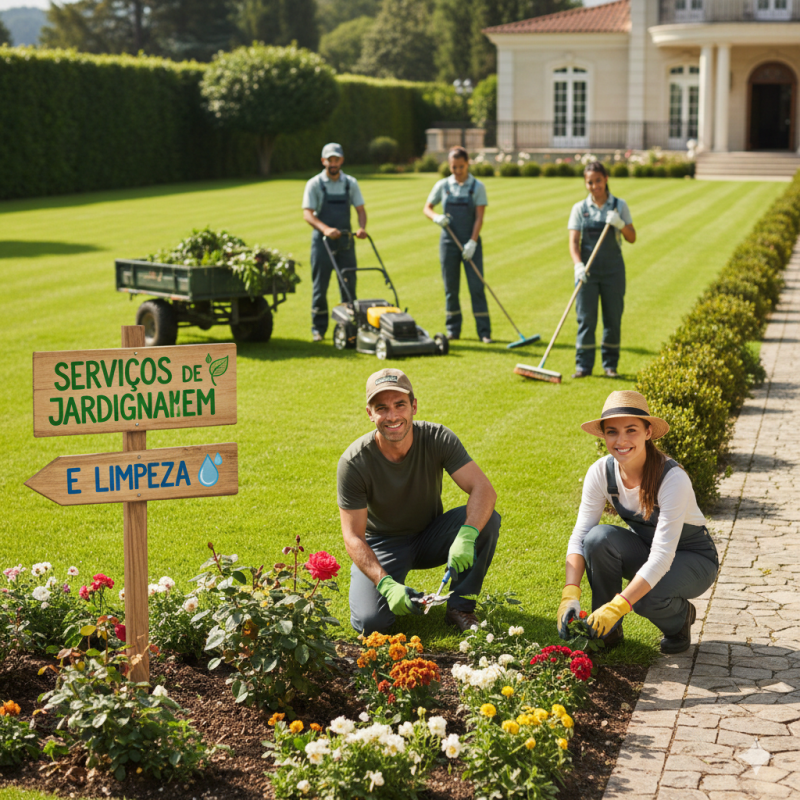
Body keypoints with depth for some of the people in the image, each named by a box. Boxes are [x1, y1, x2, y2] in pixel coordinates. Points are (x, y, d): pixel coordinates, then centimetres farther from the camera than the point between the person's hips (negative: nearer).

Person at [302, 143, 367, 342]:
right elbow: (307, 214, -12)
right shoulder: (315, 184, -3)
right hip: (322, 241, -2)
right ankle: (318, 329, 7)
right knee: (320, 286, 0)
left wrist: (361, 228, -16)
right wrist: (325, 229, -29)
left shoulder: (350, 183, 6)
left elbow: (360, 209, 5)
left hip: (345, 240, 3)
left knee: (349, 284, 2)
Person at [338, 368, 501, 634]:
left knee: (488, 519, -26)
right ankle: (397, 589, 11)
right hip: (383, 545, -2)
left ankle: (460, 607, -9)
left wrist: (466, 535, -47)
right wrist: (386, 584, -38)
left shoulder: (437, 439, -20)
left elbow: (483, 489, -27)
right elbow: (353, 537, -22)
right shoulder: (354, 462, -24)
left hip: (430, 536, 2)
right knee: (370, 621, -26)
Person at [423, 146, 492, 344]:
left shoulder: (477, 187, -2)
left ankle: (484, 331, -2)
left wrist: (472, 242, -16)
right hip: (449, 242, 2)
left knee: (477, 286, -5)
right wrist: (436, 217, -11)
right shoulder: (442, 186, 4)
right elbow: (427, 208, 11)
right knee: (451, 288, 5)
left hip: (471, 243, -2)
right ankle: (453, 330, 16)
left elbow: (479, 217, -6)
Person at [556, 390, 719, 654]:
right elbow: (579, 536, -15)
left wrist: (618, 605, -45)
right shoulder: (601, 472, -16)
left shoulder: (673, 478, -31)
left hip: (693, 559, -4)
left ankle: (681, 617, 3)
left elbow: (663, 556, -36)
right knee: (599, 537, -27)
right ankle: (608, 631, -8)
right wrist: (570, 594, -31)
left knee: (647, 598, -34)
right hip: (643, 550, 4)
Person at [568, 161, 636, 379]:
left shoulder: (619, 206, 4)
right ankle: (583, 365, 2)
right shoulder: (579, 208, 3)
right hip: (587, 269, 0)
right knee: (586, 317, -3)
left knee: (613, 317, 4)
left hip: (613, 268, 0)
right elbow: (573, 241, -3)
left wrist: (620, 224, -16)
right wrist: (578, 264, -20)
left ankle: (610, 364, 14)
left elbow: (632, 238, 3)